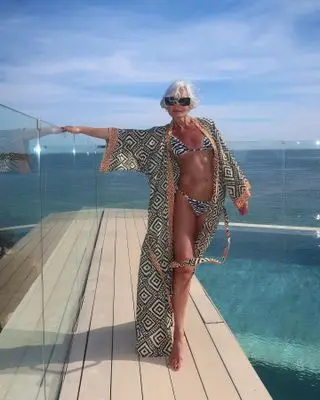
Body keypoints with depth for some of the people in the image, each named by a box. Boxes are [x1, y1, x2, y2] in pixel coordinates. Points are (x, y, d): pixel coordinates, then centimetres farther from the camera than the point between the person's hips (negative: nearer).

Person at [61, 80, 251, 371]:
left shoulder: (208, 126, 8)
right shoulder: (161, 135, 2)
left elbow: (225, 160, 11)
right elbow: (121, 136, -1)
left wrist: (239, 194, 11)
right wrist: (81, 129, -6)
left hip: (210, 204, 3)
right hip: (185, 202, -3)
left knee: (187, 264, 12)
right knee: (184, 266, -10)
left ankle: (176, 311, 30)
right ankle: (178, 335, -1)